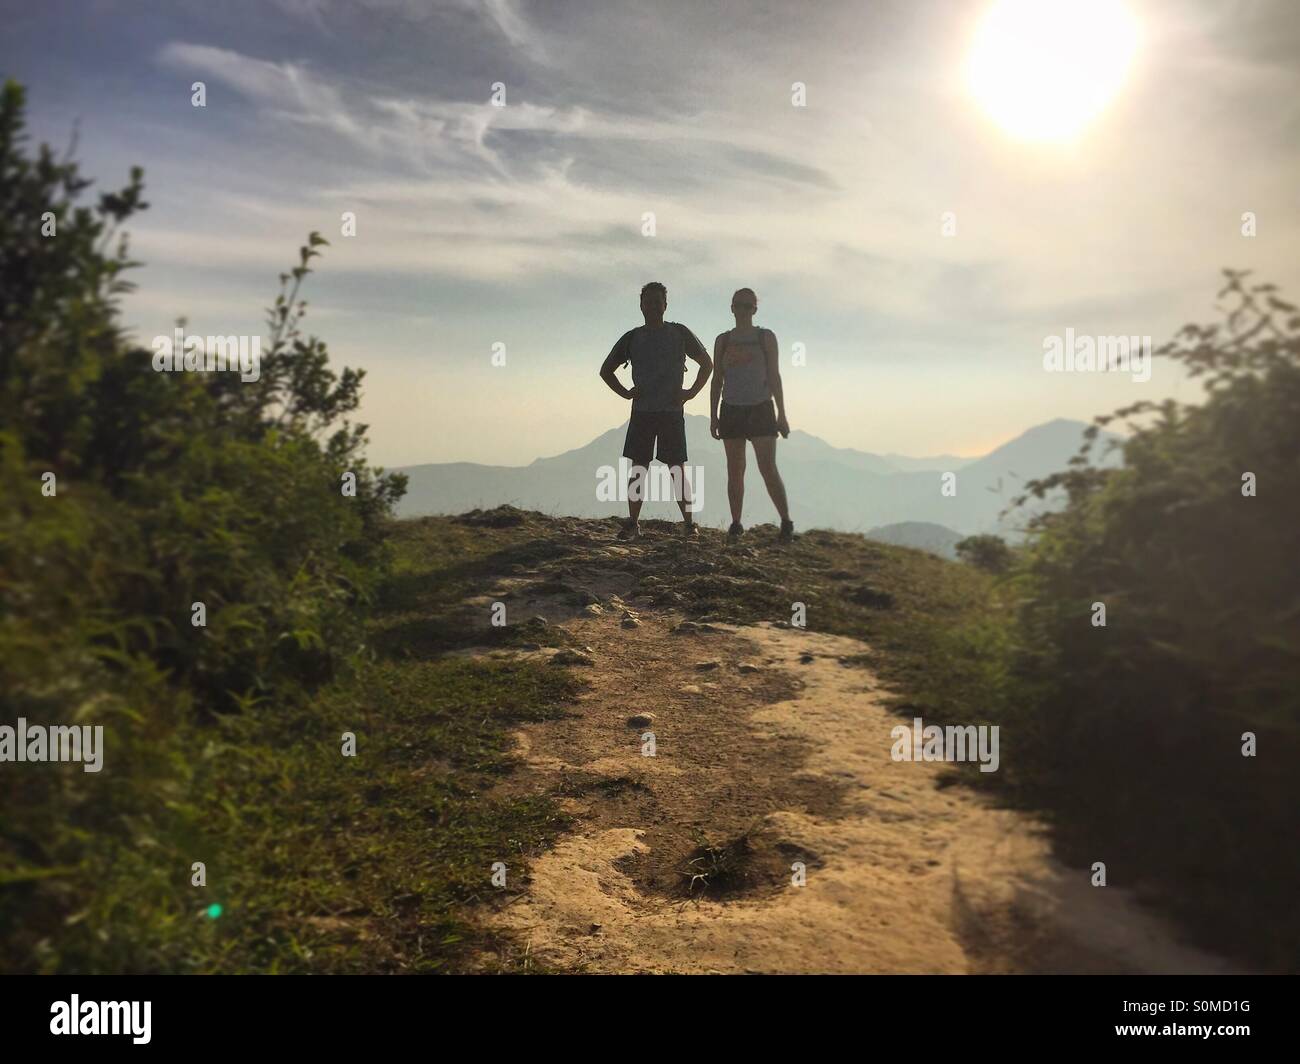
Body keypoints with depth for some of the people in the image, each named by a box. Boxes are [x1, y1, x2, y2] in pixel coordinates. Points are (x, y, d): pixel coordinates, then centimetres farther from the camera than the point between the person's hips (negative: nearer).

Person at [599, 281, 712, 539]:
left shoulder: (680, 333, 5)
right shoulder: (632, 338, 8)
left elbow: (707, 363, 13)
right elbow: (606, 370, 17)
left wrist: (691, 392, 2)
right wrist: (625, 393, 3)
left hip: (672, 412, -2)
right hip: (641, 412, 2)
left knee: (677, 469, -2)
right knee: (638, 468, 0)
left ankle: (688, 522, 4)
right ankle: (633, 523, 4)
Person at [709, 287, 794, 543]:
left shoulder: (766, 337, 3)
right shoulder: (723, 341, 9)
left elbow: (774, 376, 2)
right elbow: (717, 380, 10)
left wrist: (781, 415, -3)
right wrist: (713, 417, 4)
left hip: (761, 409, -2)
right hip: (732, 411, 2)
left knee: (768, 469, -10)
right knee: (735, 471, 3)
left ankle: (786, 522, -3)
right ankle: (736, 524, 9)